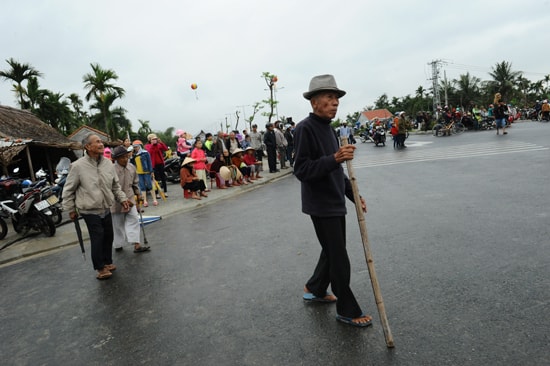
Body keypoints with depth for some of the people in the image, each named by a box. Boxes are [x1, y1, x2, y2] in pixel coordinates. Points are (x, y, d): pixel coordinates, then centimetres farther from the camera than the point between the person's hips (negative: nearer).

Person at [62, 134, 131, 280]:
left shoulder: (108, 163, 1)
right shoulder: (78, 166, -13)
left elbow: (115, 185, 13)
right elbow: (68, 190, -4)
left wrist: (122, 198, 3)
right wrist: (70, 210, 0)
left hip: (106, 209, 5)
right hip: (90, 211, -5)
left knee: (109, 236, 12)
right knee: (98, 238, -4)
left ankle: (107, 262, 32)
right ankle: (100, 268, 13)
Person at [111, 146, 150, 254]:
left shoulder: (131, 167, 1)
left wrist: (138, 194, 17)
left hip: (130, 199, 5)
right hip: (117, 201, -5)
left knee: (134, 220, -1)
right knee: (118, 224, 10)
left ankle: (137, 245, 1)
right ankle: (118, 245, 26)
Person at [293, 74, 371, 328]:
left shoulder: (328, 128, 12)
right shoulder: (305, 128, -16)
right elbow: (302, 170, -23)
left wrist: (353, 194, 15)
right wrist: (334, 158, -34)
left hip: (336, 203, 9)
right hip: (321, 206, -9)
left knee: (332, 251, 20)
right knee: (339, 259, 0)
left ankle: (315, 290, 40)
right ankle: (347, 311, 17)